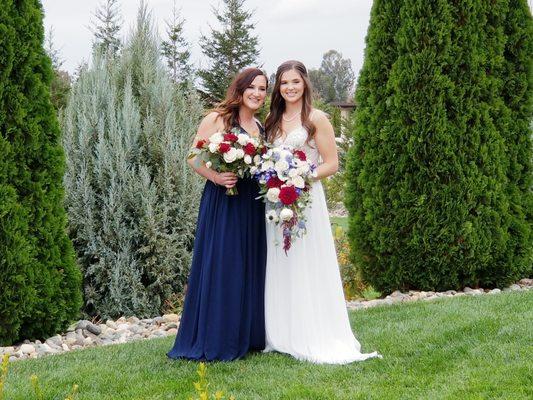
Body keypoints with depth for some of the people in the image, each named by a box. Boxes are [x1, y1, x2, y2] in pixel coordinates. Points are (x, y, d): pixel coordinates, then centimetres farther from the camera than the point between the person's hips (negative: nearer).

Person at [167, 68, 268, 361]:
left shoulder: (260, 127, 15)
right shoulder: (217, 119, -5)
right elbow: (193, 158, -7)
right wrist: (215, 176, -22)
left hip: (252, 208, 7)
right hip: (222, 203, -7)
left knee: (250, 269, 10)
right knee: (219, 269, -5)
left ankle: (247, 336, 21)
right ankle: (214, 340, 4)